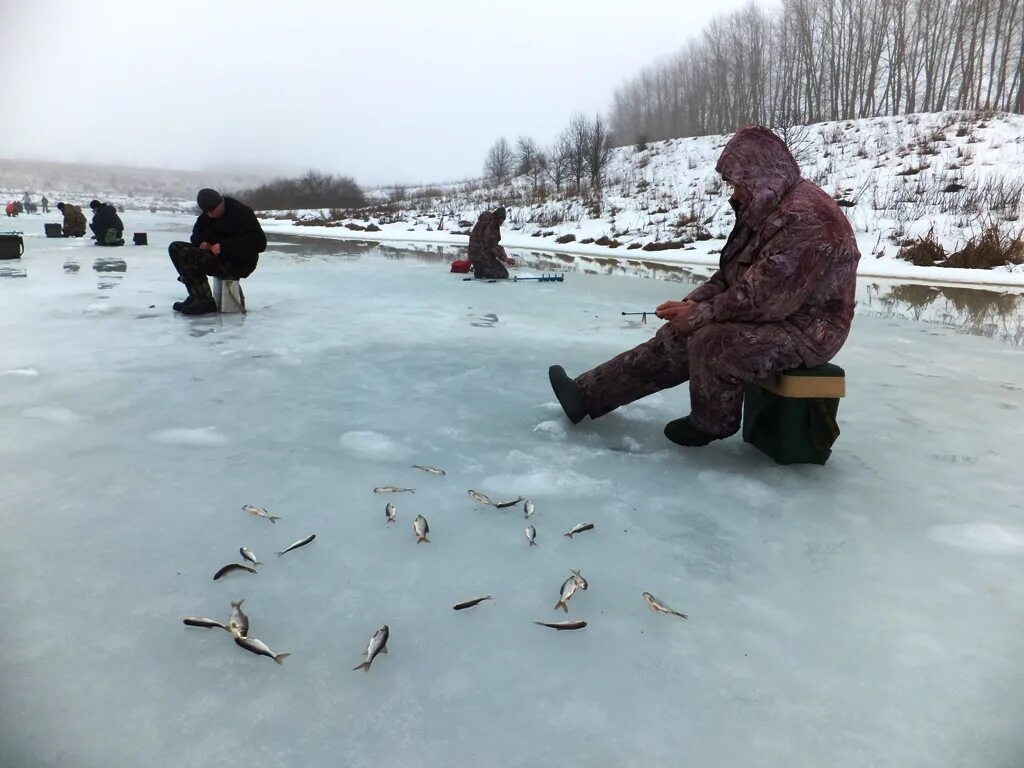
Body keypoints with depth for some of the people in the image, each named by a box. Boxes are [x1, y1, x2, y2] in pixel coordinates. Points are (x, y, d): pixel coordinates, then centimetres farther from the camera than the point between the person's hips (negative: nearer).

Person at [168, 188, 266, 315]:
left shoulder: (242, 213, -15)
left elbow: (259, 242, -25)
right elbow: (197, 233, 23)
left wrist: (224, 247, -29)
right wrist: (201, 242, -5)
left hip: (237, 263, -9)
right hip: (214, 257, 9)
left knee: (186, 256, -23)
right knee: (176, 248, 1)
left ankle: (204, 301, -17)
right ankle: (197, 296, -6)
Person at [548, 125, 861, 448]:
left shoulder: (804, 218, -25)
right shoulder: (767, 208, 8)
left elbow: (763, 298, -29)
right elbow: (731, 274, 13)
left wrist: (698, 314, -19)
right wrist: (691, 304, -3)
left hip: (805, 329, -10)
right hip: (773, 315, 10)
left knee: (712, 342, -28)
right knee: (678, 338, 1)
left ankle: (709, 425, -1)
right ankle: (587, 393, 4)